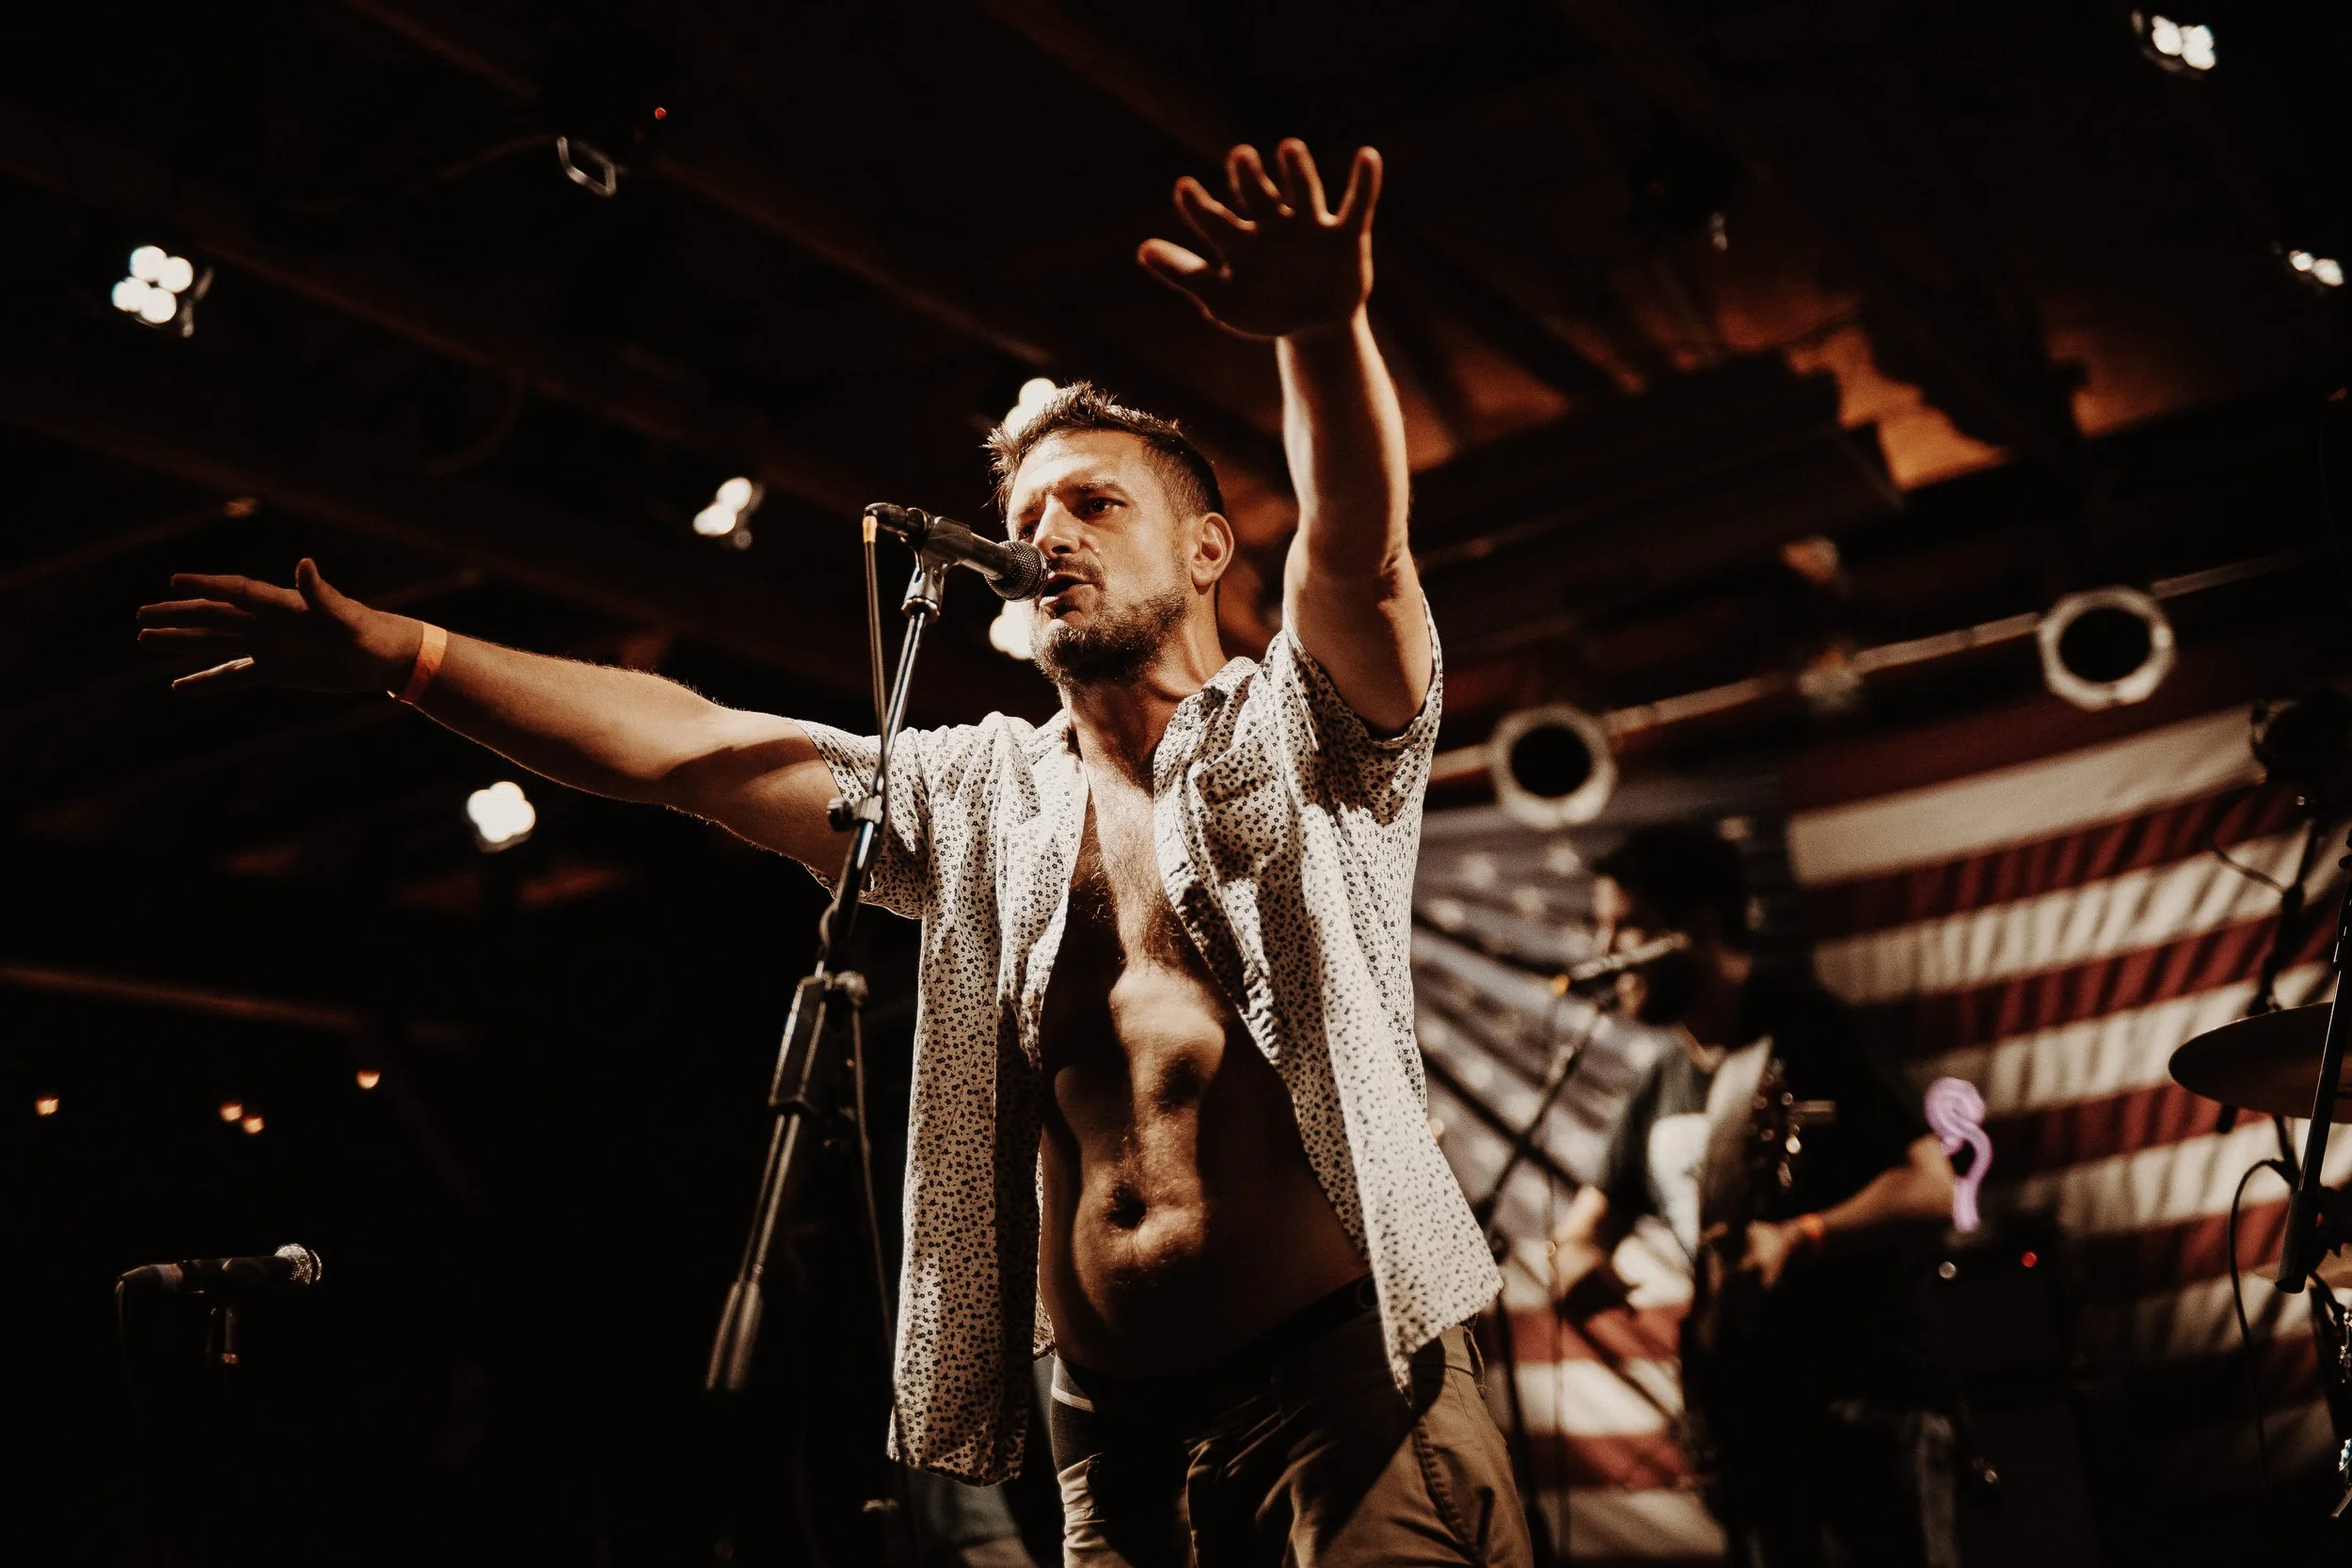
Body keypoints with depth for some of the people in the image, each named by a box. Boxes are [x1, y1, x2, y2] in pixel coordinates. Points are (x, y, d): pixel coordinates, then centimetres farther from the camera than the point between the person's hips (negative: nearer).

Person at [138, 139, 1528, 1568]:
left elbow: (1360, 549, -18)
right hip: (1116, 1438, 4)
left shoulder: (1294, 734, 3)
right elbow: (676, 744, 9)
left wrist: (1326, 333, -38)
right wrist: (398, 651, 1)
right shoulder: (977, 798, 15)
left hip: (1352, 1394, -4)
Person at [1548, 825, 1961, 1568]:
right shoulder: (1659, 1093, 16)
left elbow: (1930, 1186, -12)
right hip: (1745, 1420, 7)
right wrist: (1576, 1258, -5)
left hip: (1867, 1400, -7)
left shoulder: (1806, 1031, -4)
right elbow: (1587, 1222, 20)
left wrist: (1800, 1240, -26)